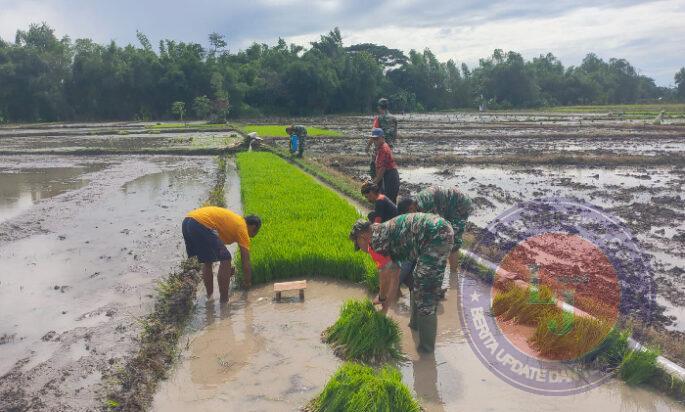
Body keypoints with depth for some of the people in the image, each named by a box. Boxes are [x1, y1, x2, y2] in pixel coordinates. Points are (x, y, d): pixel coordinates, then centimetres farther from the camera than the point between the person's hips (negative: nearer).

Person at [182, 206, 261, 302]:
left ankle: (209, 297, 31)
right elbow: (246, 263, 8)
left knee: (207, 261, 24)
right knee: (225, 260, 1)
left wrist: (228, 269, 46)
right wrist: (247, 282, 24)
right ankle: (224, 301, 6)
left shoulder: (235, 220, 30)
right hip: (200, 224, -10)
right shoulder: (242, 228, 7)